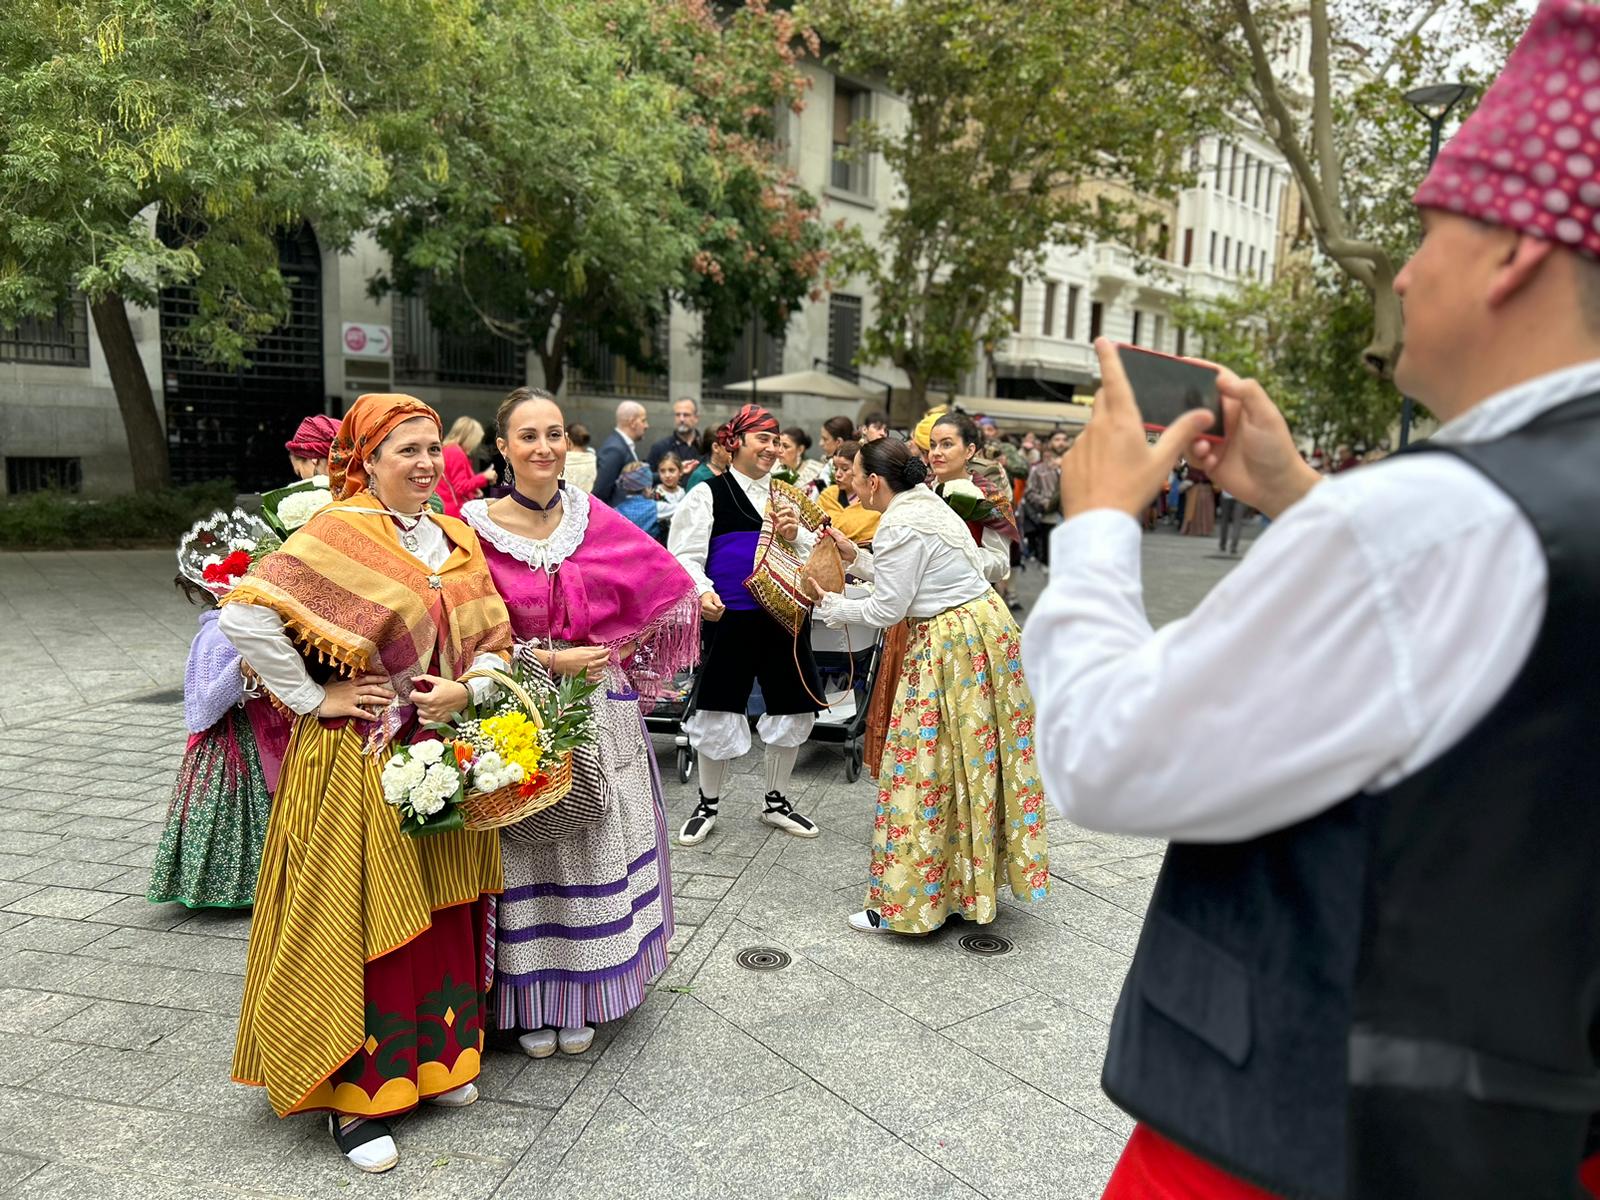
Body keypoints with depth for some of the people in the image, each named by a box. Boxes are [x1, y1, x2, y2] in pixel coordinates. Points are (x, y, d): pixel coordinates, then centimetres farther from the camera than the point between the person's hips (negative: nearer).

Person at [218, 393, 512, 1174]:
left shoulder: (457, 539, 8)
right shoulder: (336, 534, -11)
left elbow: (498, 643, 10)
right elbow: (244, 615, -20)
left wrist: (466, 690, -9)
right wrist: (314, 699, -16)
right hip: (360, 765, -6)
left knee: (443, 912, 15)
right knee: (363, 924, 3)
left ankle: (433, 1057, 35)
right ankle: (354, 1092, 20)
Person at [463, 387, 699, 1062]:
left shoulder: (594, 519, -1)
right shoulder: (476, 527, -9)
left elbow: (670, 589, 5)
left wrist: (613, 652, 0)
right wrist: (547, 660, -15)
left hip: (598, 710, 3)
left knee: (595, 849, 11)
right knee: (528, 856, 5)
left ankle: (580, 994, 30)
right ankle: (529, 1000, 26)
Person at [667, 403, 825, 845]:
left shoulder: (785, 494, 14)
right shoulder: (708, 494, -2)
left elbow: (818, 555, 15)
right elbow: (685, 556, -8)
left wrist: (795, 535, -5)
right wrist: (702, 593, -26)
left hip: (785, 617, 5)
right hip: (732, 620, -5)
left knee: (794, 708, 11)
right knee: (719, 710, 2)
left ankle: (776, 801, 31)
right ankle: (707, 805, 24)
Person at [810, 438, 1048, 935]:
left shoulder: (899, 526, -18)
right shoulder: (927, 504, 12)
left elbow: (886, 610, -14)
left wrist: (831, 606, -1)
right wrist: (856, 557, 18)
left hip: (952, 647, -10)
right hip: (985, 626, 10)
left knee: (924, 768, -1)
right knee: (975, 760, 17)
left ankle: (905, 903, 10)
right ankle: (970, 886, 32)